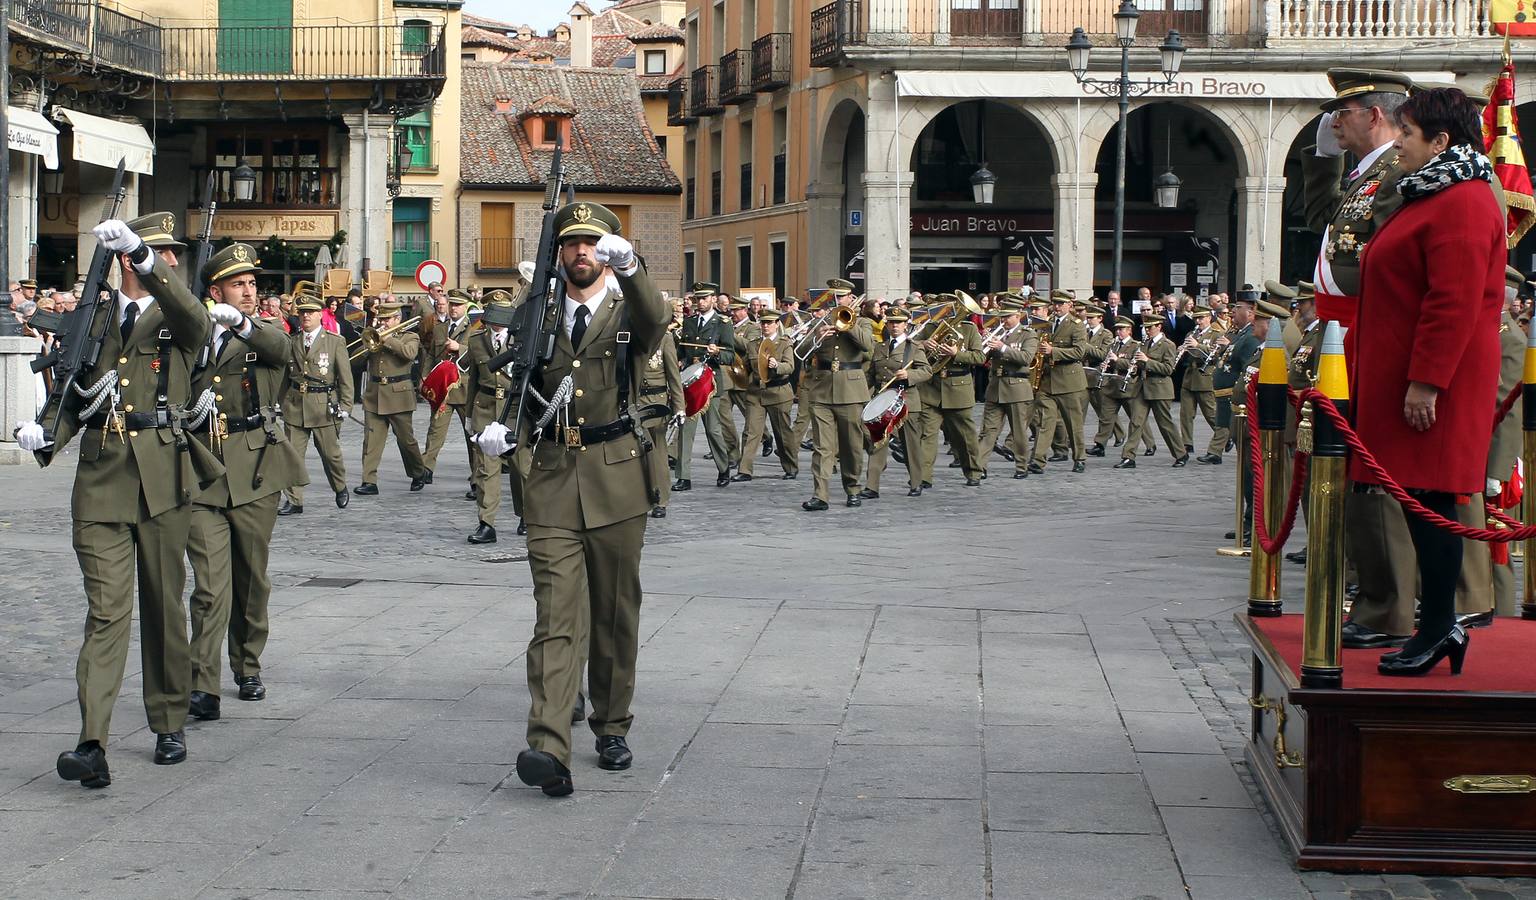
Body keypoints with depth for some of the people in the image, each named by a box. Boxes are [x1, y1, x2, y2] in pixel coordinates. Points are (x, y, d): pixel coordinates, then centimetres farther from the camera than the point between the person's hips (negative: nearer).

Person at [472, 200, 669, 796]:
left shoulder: (629, 311, 4)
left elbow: (656, 319, -21)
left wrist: (629, 266, -42)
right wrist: (500, 424, -7)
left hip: (617, 478, -1)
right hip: (552, 478, 1)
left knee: (616, 610, 9)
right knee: (557, 612, -10)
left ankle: (612, 728, 25)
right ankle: (549, 749, -22)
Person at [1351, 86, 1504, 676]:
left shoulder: (1462, 202, -14)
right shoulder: (1431, 196, 19)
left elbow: (1455, 302, -22)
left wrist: (1425, 381, -24)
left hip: (1433, 383, -10)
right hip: (1407, 376, 10)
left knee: (1431, 499, -8)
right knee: (1421, 500, 10)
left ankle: (1438, 629, -4)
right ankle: (1438, 625, 14)